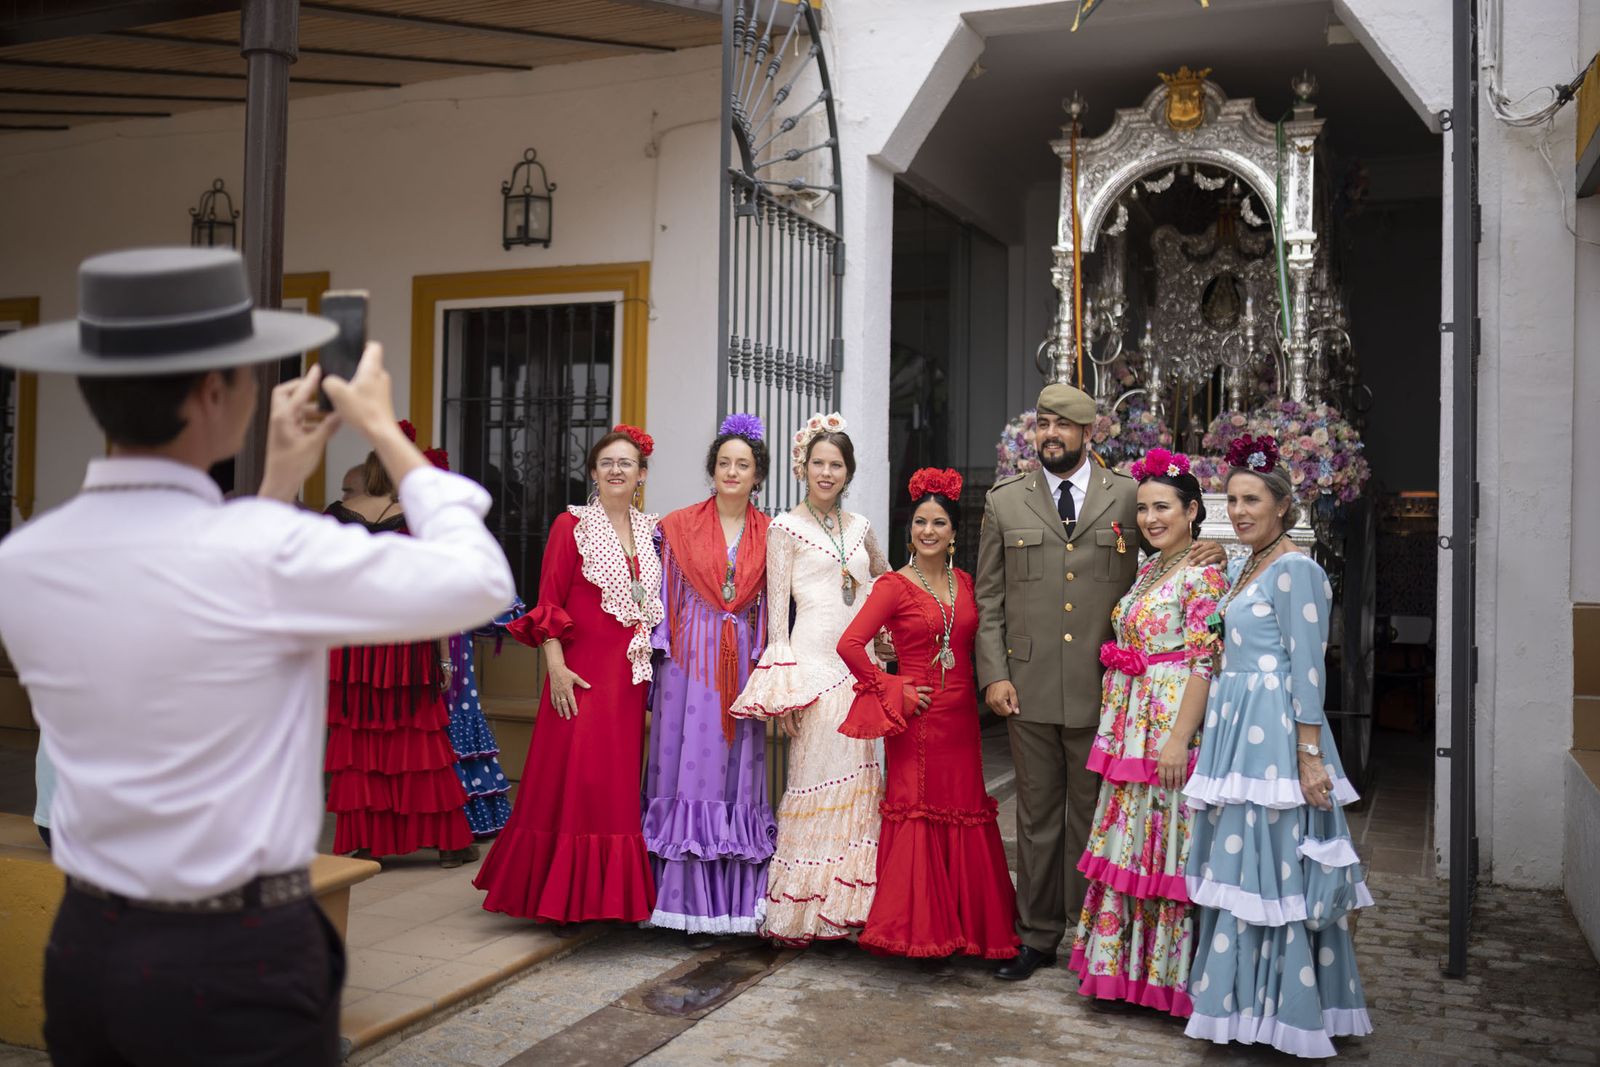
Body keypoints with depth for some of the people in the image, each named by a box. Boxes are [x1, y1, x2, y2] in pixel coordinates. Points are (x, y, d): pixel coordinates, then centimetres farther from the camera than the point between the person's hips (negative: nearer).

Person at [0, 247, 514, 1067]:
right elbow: (480, 583, -12)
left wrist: (276, 490, 14)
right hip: (240, 965, -6)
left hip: (85, 949, 6)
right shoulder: (265, 552, -23)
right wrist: (386, 432, -2)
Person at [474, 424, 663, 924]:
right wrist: (555, 666, -15)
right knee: (576, 779, -5)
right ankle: (566, 896, 6)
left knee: (622, 781, 8)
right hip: (584, 672, -5)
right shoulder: (571, 525, -2)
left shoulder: (650, 531, 12)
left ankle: (615, 892, 18)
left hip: (633, 675, 5)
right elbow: (548, 603, -6)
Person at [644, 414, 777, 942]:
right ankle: (692, 903, 5)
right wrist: (657, 662, -3)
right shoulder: (679, 526, 3)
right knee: (691, 775, -2)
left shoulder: (769, 533, 7)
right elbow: (664, 597, 4)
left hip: (743, 664, 2)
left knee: (740, 775, 5)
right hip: (691, 659, -2)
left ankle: (739, 897, 12)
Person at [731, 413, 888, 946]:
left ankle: (848, 903, 14)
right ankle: (799, 910, 5)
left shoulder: (858, 526, 14)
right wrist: (782, 686, -10)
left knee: (858, 779, 5)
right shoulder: (786, 527, 0)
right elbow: (777, 608, -4)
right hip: (813, 663, -5)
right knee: (816, 779, -5)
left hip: (862, 665, 5)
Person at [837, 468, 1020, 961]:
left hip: (961, 717, 5)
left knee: (963, 816, 8)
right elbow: (850, 644, -16)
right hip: (917, 717, -5)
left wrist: (983, 689, 3)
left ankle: (961, 928, 20)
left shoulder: (965, 583, 9)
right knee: (917, 815, 0)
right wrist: (894, 692, -13)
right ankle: (917, 932, 11)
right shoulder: (895, 585, -7)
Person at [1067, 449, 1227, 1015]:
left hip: (1170, 729, -9)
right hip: (1129, 730, 9)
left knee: (1168, 848, 0)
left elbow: (1204, 663, -17)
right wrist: (1114, 729, 15)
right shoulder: (1147, 571, 15)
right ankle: (1125, 968, 25)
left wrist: (1179, 740, -22)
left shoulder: (1202, 575, -11)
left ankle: (1170, 975, 13)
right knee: (1129, 846, 13)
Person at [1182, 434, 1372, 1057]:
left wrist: (1309, 756, -19)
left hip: (1275, 734, -9)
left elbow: (1308, 671, -15)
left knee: (1272, 865, -3)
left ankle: (1287, 1009, 9)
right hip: (1234, 729, 9)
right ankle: (1242, 996, 22)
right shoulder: (1242, 567, 15)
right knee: (1235, 862, 12)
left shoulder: (1296, 570, -11)